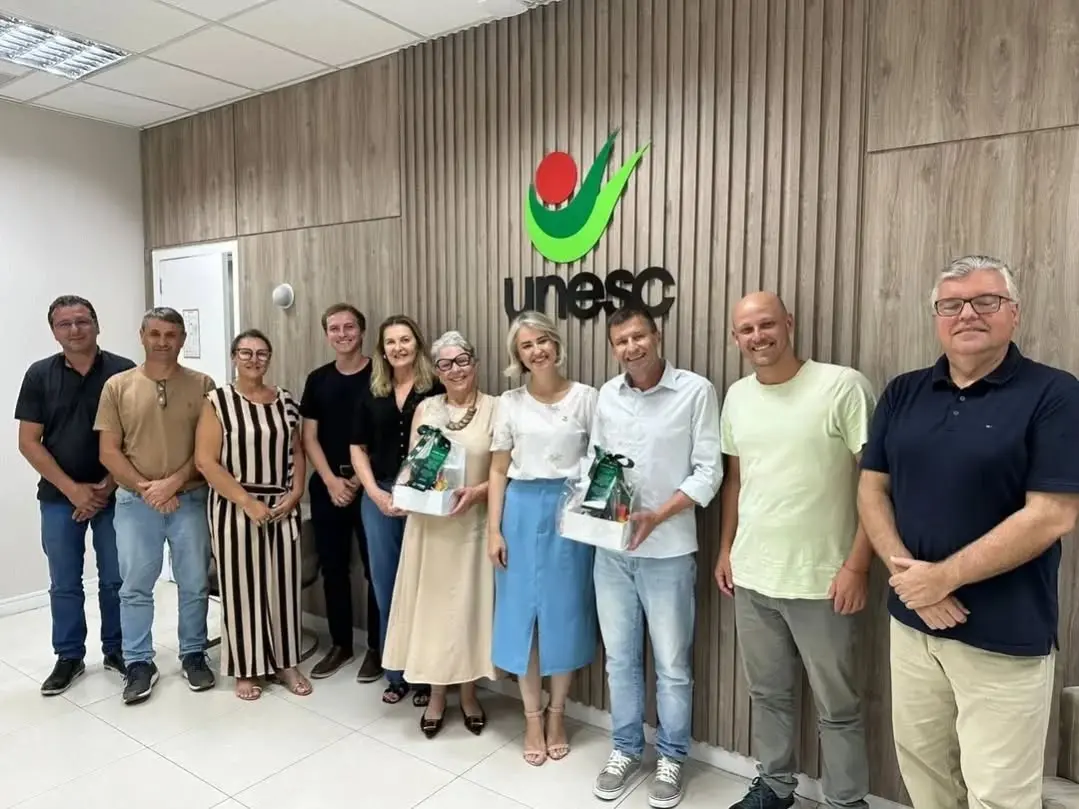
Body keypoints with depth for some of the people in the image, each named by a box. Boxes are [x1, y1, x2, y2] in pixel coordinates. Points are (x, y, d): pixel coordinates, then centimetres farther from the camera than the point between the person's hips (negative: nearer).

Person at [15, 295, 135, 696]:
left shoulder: (125, 372, -5)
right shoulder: (39, 375, -1)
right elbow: (29, 443, -2)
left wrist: (108, 486, -10)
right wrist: (72, 489, -10)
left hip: (114, 495, -1)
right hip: (59, 498, 1)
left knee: (115, 580, 9)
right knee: (64, 584, 11)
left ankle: (116, 650, 26)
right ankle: (69, 657, 26)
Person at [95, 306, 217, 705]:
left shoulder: (202, 385, -1)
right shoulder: (117, 386, 1)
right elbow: (109, 452, -1)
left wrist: (174, 482, -15)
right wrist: (145, 488, -11)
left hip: (191, 499, 0)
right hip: (135, 502, 1)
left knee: (194, 584, 9)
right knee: (135, 587, 8)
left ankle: (194, 655, 25)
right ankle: (139, 663, 22)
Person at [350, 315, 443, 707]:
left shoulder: (436, 390, -3)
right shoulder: (371, 394, 9)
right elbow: (358, 448, 10)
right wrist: (375, 492, -3)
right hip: (378, 498, 4)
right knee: (386, 588, 11)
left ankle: (425, 676, 20)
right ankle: (396, 675, 26)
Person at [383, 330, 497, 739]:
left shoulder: (495, 409, -4)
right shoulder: (425, 408, 6)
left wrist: (476, 492, -20)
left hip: (472, 524, -2)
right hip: (429, 524, 3)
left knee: (469, 605, 8)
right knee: (431, 604, 9)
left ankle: (469, 694, 28)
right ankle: (436, 696, 27)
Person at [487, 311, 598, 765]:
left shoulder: (586, 398, -1)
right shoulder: (510, 402, 3)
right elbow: (499, 470, 4)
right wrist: (493, 529, -1)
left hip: (571, 511, -1)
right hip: (523, 511, 1)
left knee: (564, 611, 8)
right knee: (523, 612, 7)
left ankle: (557, 715, 28)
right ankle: (532, 717, 25)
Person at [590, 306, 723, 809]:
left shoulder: (696, 391, -9)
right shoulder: (606, 396, 5)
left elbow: (708, 471, -10)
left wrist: (657, 516, -18)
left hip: (668, 549, -4)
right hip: (611, 548, 4)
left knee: (672, 664, 11)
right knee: (620, 657, 16)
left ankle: (671, 757, 31)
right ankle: (626, 749, 35)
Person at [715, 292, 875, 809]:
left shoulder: (842, 386, -13)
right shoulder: (736, 397, 6)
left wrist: (857, 564, -14)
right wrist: (726, 549, 13)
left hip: (821, 579, -5)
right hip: (752, 575, 5)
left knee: (837, 706, 11)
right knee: (768, 692, 20)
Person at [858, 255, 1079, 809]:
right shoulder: (903, 393, 5)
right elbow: (872, 489, 4)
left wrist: (944, 577, -16)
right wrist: (905, 571, -10)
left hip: (1005, 635, -4)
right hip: (910, 620, 5)